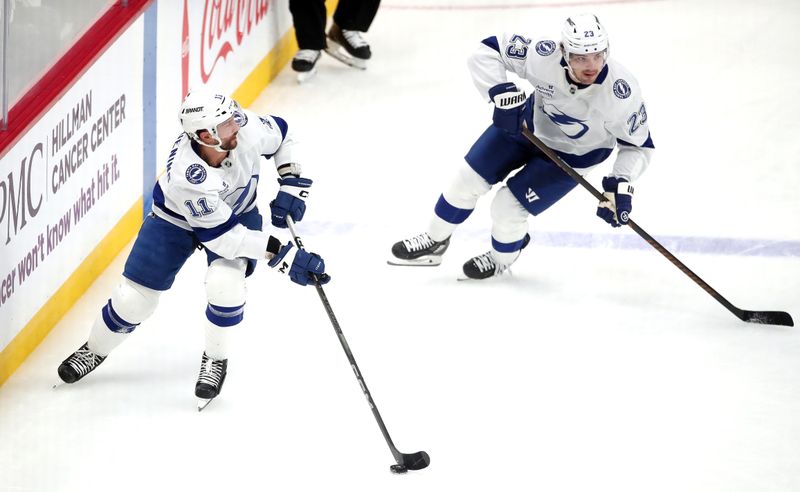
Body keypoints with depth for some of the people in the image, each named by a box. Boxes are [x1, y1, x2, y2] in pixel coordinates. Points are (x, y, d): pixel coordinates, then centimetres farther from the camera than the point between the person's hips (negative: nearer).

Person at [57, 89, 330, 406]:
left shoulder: (245, 127, -31)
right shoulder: (186, 176, -42)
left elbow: (281, 135, -6)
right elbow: (223, 237, -36)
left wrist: (290, 185, -15)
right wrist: (283, 256, -38)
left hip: (239, 211, 3)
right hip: (175, 220, -2)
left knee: (224, 282, -24)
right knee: (134, 297, 1)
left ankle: (215, 360, 1)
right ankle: (94, 351, 32)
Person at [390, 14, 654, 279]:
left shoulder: (622, 94, -36)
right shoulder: (543, 56, -34)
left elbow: (638, 146, -21)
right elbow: (488, 51, -21)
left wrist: (621, 185, -35)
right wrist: (503, 94, -34)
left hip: (573, 155, -3)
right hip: (529, 122, 3)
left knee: (506, 208, -7)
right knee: (469, 179, 7)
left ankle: (502, 258, 28)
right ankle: (435, 241, 34)